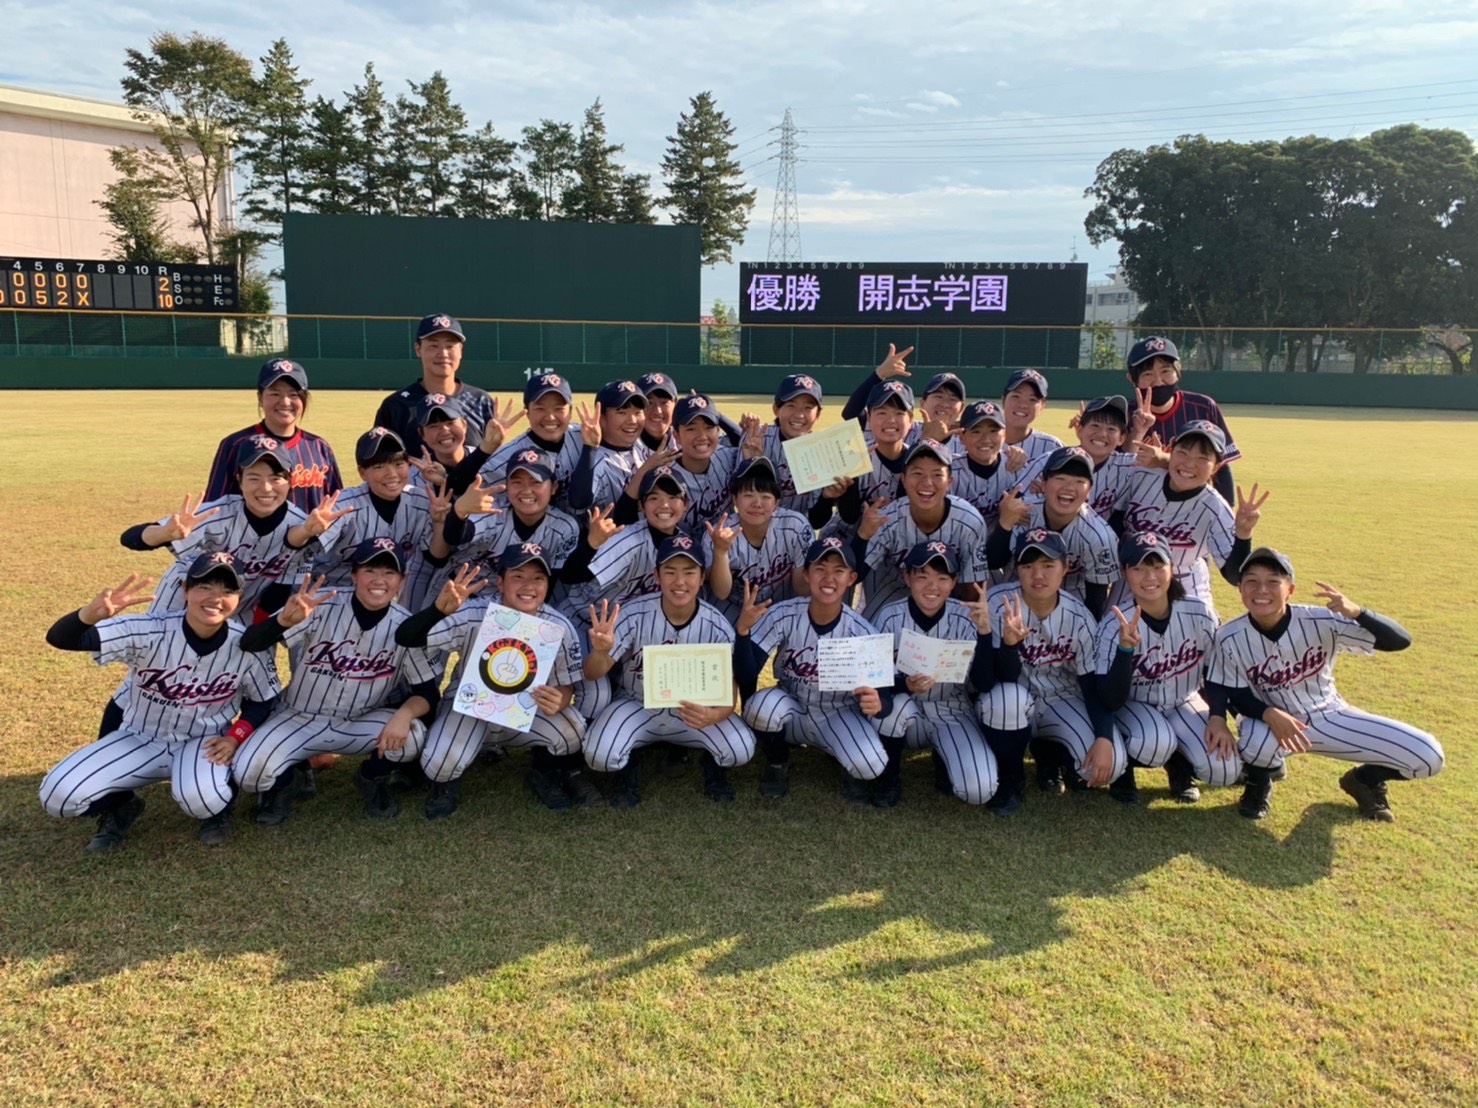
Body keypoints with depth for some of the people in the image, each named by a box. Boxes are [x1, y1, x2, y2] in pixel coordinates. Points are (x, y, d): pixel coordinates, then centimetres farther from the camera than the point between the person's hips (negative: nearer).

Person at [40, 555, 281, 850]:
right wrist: (90, 614, -53)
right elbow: (59, 638, -30)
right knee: (59, 794, -18)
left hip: (204, 744, -1)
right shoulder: (148, 632, -23)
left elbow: (264, 700, 1)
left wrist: (234, 737, -16)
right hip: (139, 740, 1)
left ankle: (214, 807, 6)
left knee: (202, 798, -34)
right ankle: (122, 806, 16)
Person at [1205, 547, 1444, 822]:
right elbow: (1235, 693, -9)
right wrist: (1269, 714, -30)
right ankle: (1259, 782, 1)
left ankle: (1365, 780, 22)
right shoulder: (1230, 638, -20)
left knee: (1428, 756, -12)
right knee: (1258, 742, -39)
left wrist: (1356, 612, -43)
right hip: (1270, 720, -1)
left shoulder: (1320, 622, -22)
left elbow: (1400, 641, -24)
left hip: (1331, 717, 2)